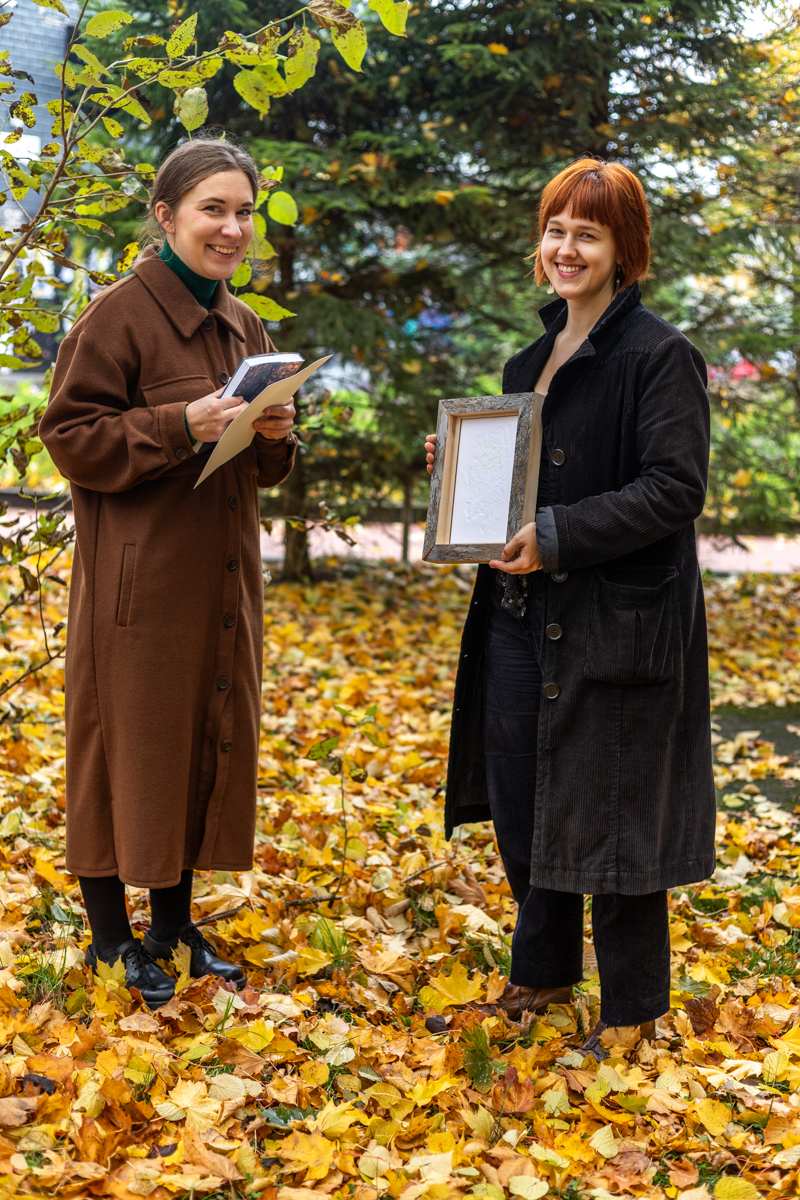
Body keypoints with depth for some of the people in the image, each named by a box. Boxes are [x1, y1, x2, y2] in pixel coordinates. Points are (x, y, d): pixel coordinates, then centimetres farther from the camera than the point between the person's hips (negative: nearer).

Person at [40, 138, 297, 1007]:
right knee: (127, 747, 1)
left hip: (221, 578, 7)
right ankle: (112, 936, 16)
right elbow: (70, 437, -13)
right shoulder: (117, 316, -10)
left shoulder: (243, 326, 13)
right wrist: (181, 426, -23)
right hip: (137, 579, -7)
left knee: (209, 742, 12)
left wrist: (276, 434, -4)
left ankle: (174, 924, 26)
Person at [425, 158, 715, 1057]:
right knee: (518, 804, 15)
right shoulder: (530, 363, 15)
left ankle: (632, 1010, 18)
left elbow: (674, 488, -19)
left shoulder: (658, 357, -10)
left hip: (616, 626, -8)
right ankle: (544, 973, 35)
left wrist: (558, 537, -25)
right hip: (520, 617, 8)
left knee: (614, 815, 2)